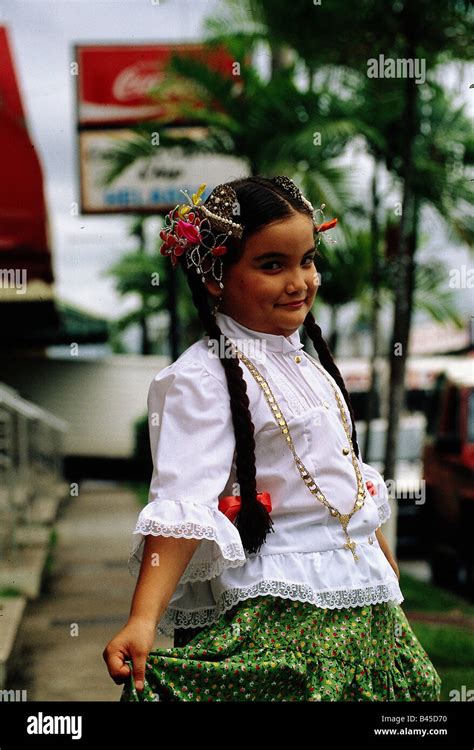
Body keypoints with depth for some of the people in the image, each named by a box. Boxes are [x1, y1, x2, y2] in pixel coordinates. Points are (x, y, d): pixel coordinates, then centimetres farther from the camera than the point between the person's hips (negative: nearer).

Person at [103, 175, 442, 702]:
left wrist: (384, 559, 30)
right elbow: (183, 504, -24)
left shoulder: (308, 365, 12)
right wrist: (143, 620, -34)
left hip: (363, 595, 8)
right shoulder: (201, 378, -13)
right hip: (275, 609, -8)